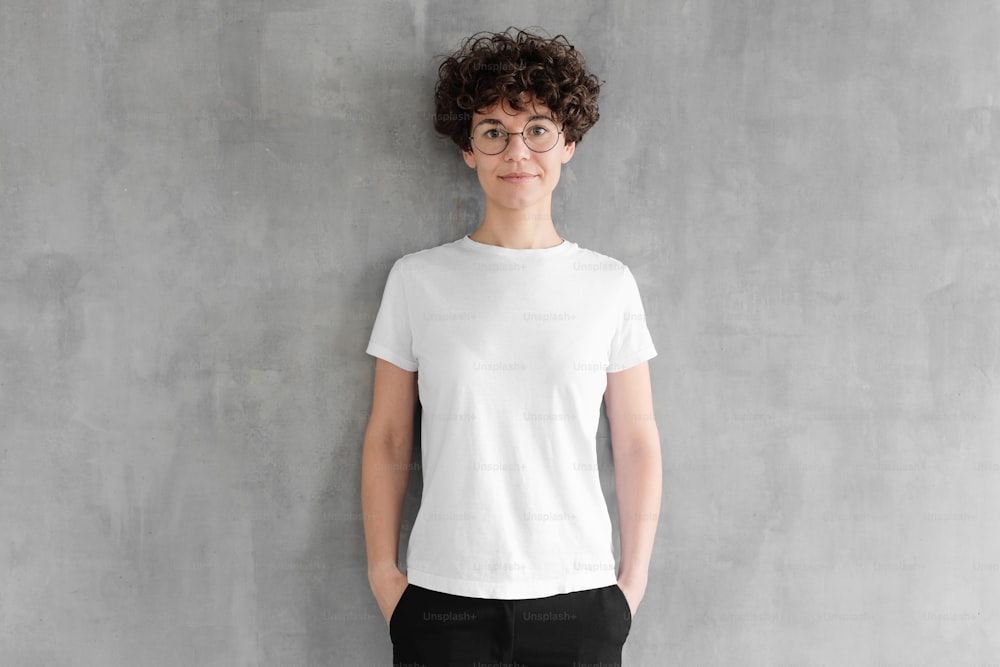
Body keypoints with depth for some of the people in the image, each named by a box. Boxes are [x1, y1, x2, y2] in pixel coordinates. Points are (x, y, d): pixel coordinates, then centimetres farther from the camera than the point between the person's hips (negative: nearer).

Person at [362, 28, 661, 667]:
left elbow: (637, 443, 5)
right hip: (444, 594, 0)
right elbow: (388, 441, 5)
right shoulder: (418, 279, 2)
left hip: (578, 596, 1)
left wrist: (634, 579, 2)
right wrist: (384, 573, 1)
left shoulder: (609, 284, 3)